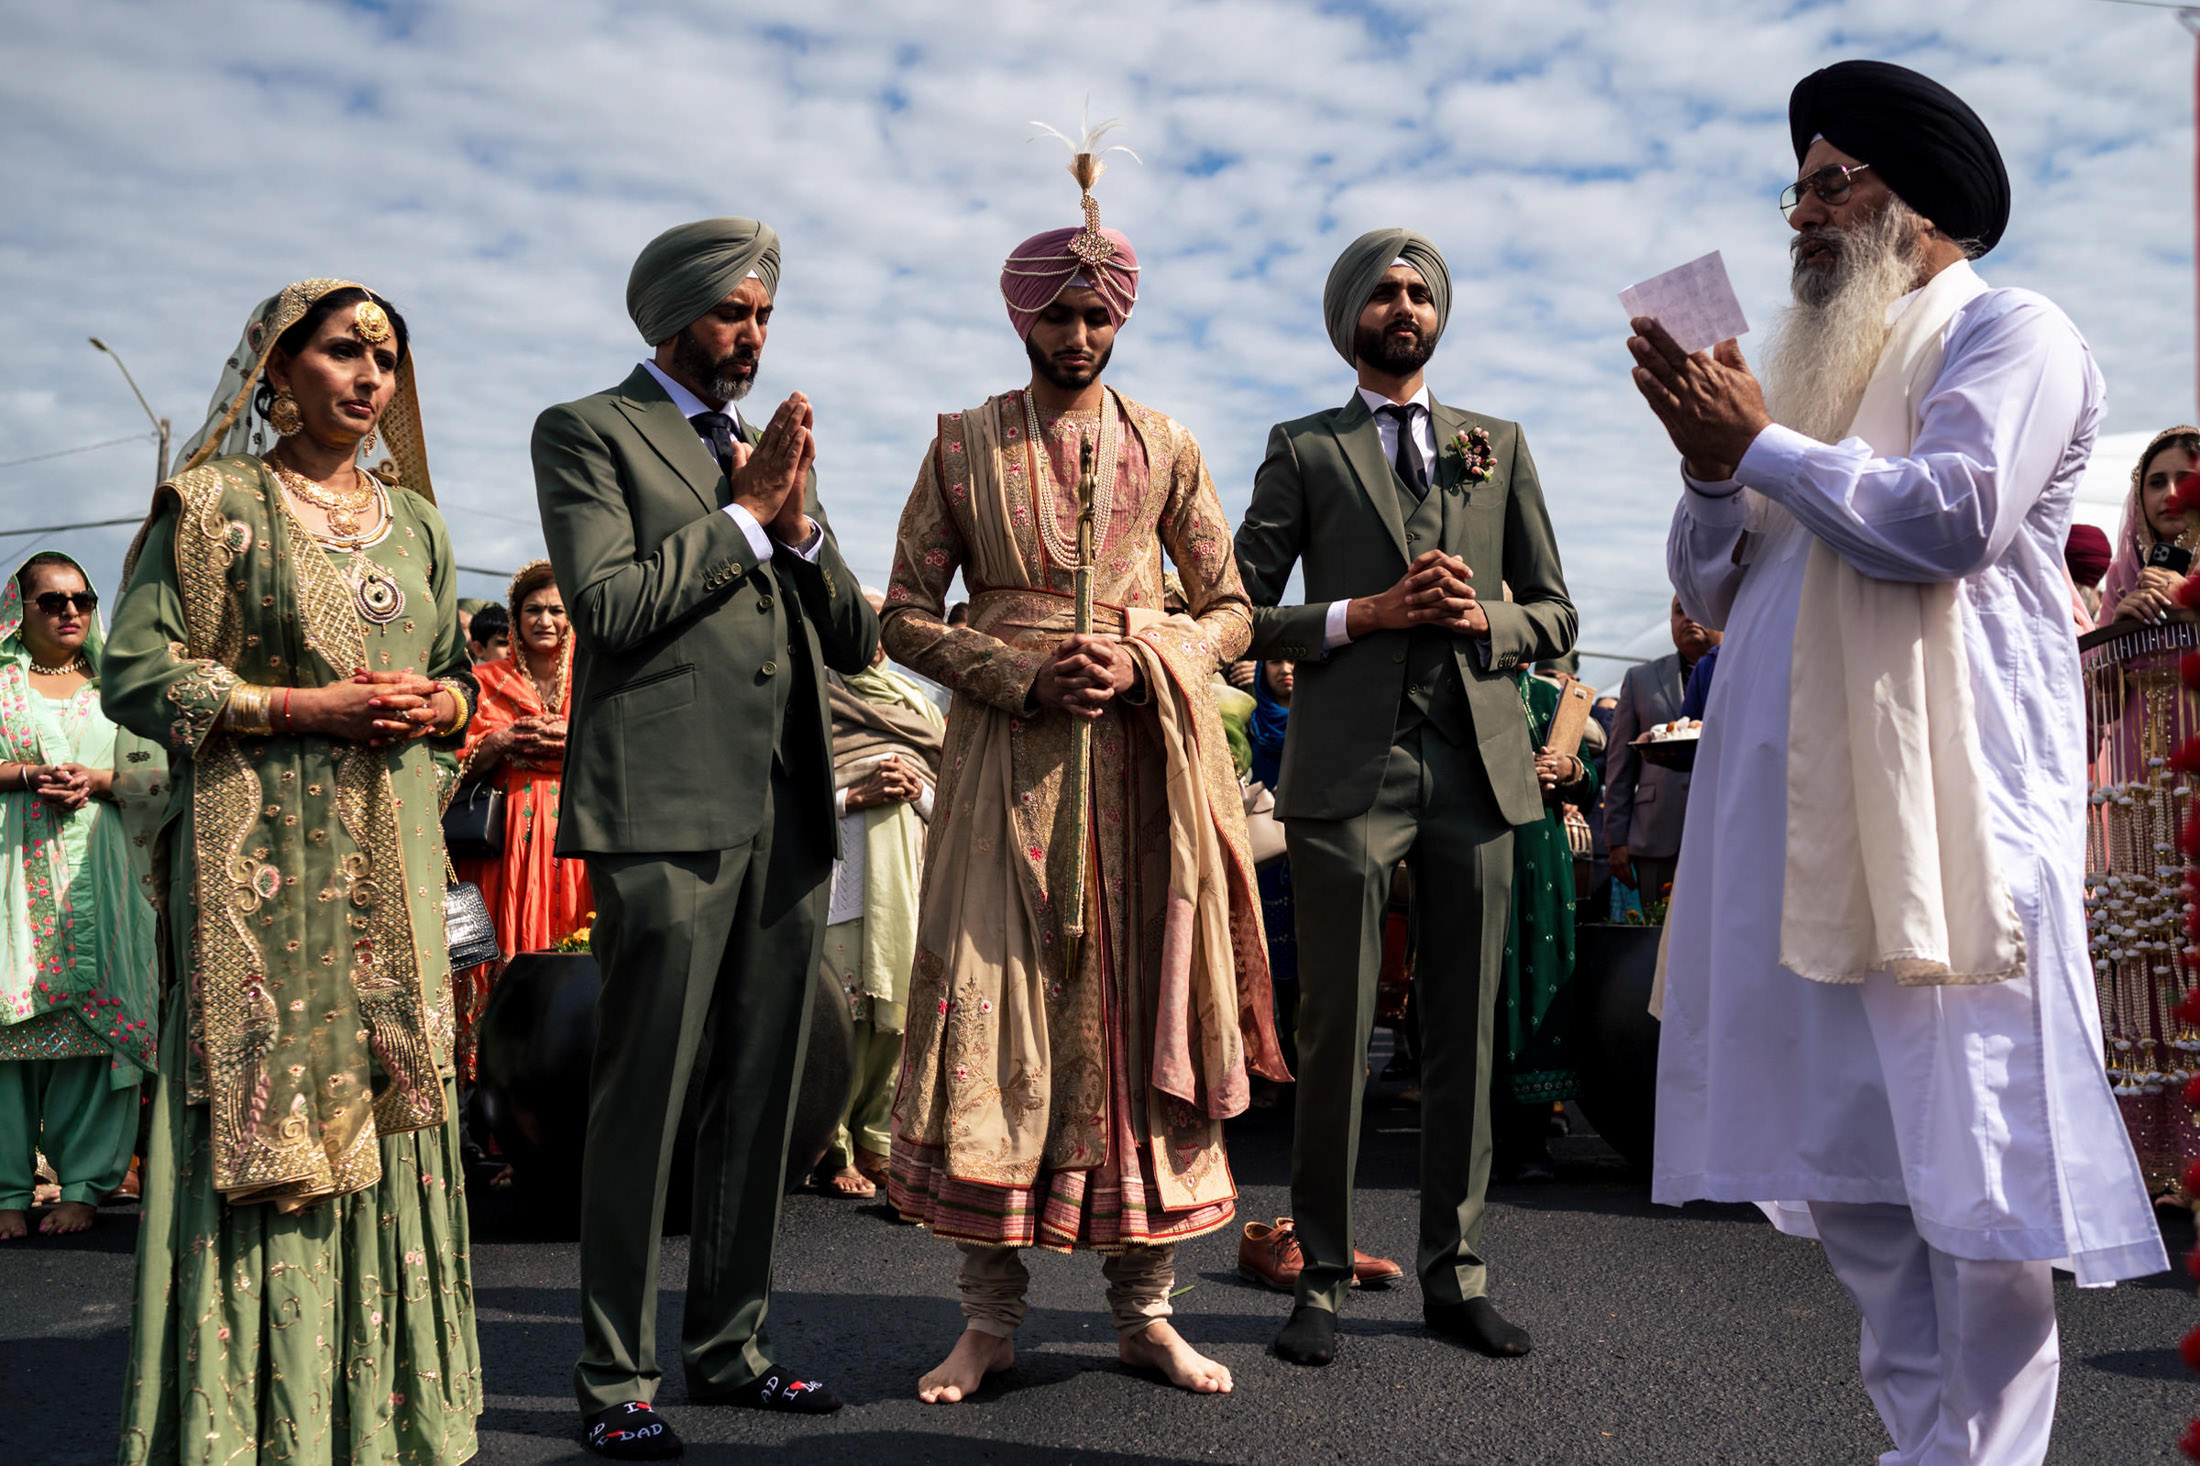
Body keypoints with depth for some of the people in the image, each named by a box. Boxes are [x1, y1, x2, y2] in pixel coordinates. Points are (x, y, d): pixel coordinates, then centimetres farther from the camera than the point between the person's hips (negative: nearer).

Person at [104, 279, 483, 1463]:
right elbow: (135, 673, -5)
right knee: (267, 1108, -5)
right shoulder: (217, 502, 0)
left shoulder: (413, 519, 16)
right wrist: (302, 708, -14)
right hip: (264, 862, -5)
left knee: (391, 1105, 6)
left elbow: (458, 670, 22)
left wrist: (439, 704, -1)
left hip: (393, 863, 5)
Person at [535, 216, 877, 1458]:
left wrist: (799, 521, 0)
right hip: (668, 808, -6)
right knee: (643, 1101, -3)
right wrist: (744, 510, -6)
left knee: (762, 1098, 10)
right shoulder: (589, 432, 4)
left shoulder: (774, 446, 22)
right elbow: (609, 603, -11)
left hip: (790, 807, 6)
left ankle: (733, 1346, 22)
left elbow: (857, 641, 16)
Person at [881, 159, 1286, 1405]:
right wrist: (1022, 672, -11)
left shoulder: (1168, 448, 10)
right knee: (995, 1013, -2)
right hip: (1005, 763, -1)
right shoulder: (964, 446, 7)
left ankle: (1145, 1306, 14)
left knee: (1144, 1016, 3)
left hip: (1143, 758, 1)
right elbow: (907, 616, 5)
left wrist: (1142, 668, -9)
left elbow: (1231, 611, 10)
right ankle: (992, 1314, 9)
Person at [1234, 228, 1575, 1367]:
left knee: (1464, 1028, 6)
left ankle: (1454, 1273, 15)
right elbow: (1240, 615, 3)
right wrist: (1366, 612, -9)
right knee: (1336, 1027, -2)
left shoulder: (1498, 446, 19)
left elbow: (1556, 613, 16)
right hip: (1350, 767, -3)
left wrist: (1484, 618, -5)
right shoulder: (1303, 451, 11)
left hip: (1477, 761, 3)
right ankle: (1322, 1277, 9)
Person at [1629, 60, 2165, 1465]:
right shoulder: (1824, 363, 24)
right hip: (1800, 798, 7)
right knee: (1840, 1143, 8)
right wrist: (1712, 463, 4)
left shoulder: (2009, 331, 3)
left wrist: (1762, 443, -5)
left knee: (1968, 1144, -6)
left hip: (1945, 796, -7)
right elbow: (1715, 590, 22)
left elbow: (1949, 517, -16)